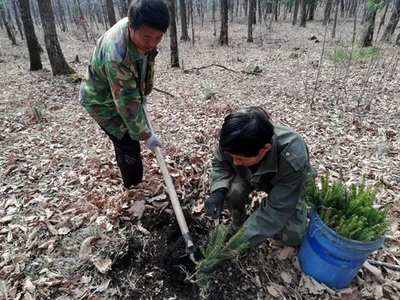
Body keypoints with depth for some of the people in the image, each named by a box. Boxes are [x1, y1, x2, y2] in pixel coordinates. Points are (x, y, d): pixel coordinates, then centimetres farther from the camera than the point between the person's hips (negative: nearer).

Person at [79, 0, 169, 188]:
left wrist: (144, 92, 9)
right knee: (129, 146, -7)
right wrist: (145, 135, -24)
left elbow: (147, 64, 4)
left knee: (125, 142, 23)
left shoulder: (141, 30, -16)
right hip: (102, 101, -8)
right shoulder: (117, 56, -42)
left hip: (124, 93, 8)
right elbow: (127, 104, -34)